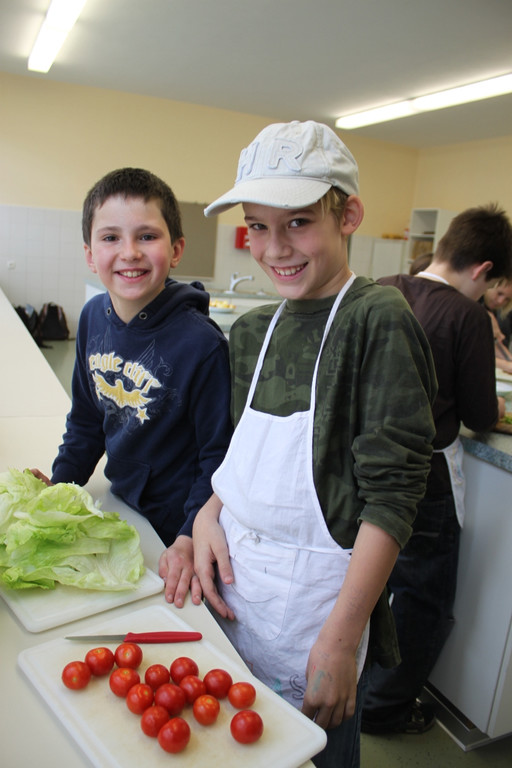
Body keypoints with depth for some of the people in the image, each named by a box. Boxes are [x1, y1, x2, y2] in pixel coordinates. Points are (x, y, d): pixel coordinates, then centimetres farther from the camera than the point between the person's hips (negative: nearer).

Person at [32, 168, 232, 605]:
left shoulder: (201, 344, -27)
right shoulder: (94, 318, -7)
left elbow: (220, 455, -19)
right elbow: (87, 418, 7)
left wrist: (190, 540, -20)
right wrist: (60, 484, 6)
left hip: (177, 521, -6)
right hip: (122, 503, 6)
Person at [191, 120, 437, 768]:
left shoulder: (378, 320, -16)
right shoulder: (253, 331, 5)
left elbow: (391, 495, -18)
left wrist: (341, 640, -18)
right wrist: (208, 515, -3)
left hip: (315, 592, -6)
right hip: (233, 576, 6)